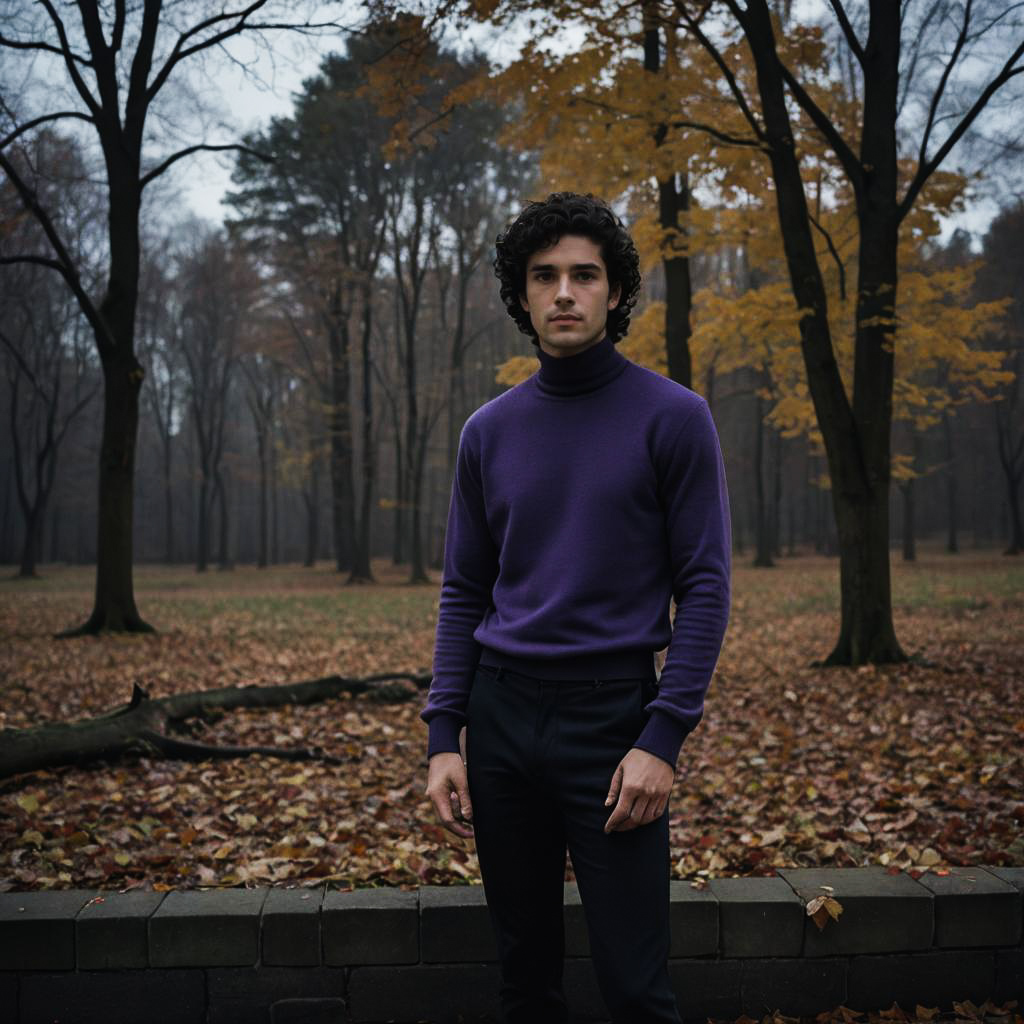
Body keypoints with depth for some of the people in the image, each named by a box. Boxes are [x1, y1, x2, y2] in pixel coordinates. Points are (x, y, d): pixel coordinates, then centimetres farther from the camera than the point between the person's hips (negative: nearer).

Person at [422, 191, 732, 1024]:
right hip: (501, 714, 4)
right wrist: (443, 736, 2)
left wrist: (662, 738, -14)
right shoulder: (489, 431, 7)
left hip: (612, 718, -4)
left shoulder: (672, 417, -5)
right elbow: (464, 593, 10)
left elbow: (704, 588, -7)